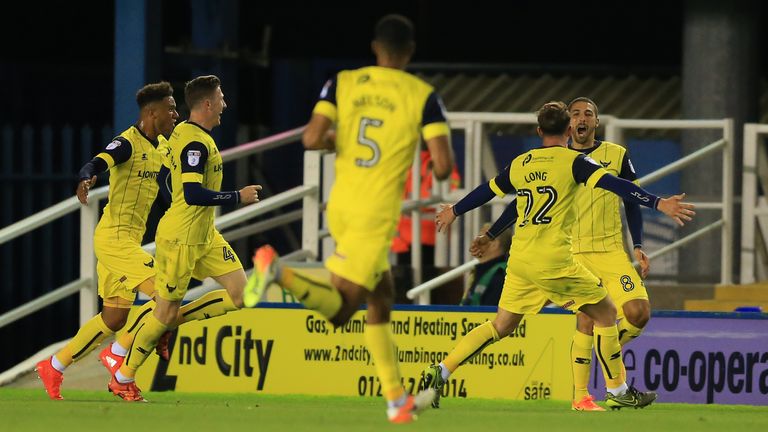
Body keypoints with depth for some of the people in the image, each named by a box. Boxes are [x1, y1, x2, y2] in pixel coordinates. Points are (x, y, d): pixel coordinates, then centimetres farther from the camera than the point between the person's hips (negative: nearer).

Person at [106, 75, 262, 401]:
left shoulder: (183, 132, 11)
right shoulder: (196, 143, -20)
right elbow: (193, 194, -28)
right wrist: (238, 197, -20)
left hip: (204, 236, 9)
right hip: (180, 238, -9)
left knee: (238, 293, 0)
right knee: (166, 310, -1)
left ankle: (172, 325, 10)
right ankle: (123, 379, 12)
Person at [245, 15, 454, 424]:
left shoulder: (342, 83, 4)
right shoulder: (423, 95, -5)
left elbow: (311, 139, -9)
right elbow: (443, 166, -12)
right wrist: (437, 164, 13)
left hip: (340, 205, 5)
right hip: (377, 213, -5)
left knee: (381, 299, 19)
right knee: (338, 310, -5)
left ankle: (397, 400, 22)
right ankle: (278, 273, -32)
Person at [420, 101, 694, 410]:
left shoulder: (520, 164, 13)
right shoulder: (573, 161, -4)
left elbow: (486, 191, 27)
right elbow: (614, 185, -16)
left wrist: (454, 211, 45)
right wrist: (658, 203, -21)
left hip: (519, 258, 6)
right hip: (554, 260, -6)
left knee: (501, 326, 17)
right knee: (605, 312, 9)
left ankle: (440, 372, 6)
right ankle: (617, 391, 12)